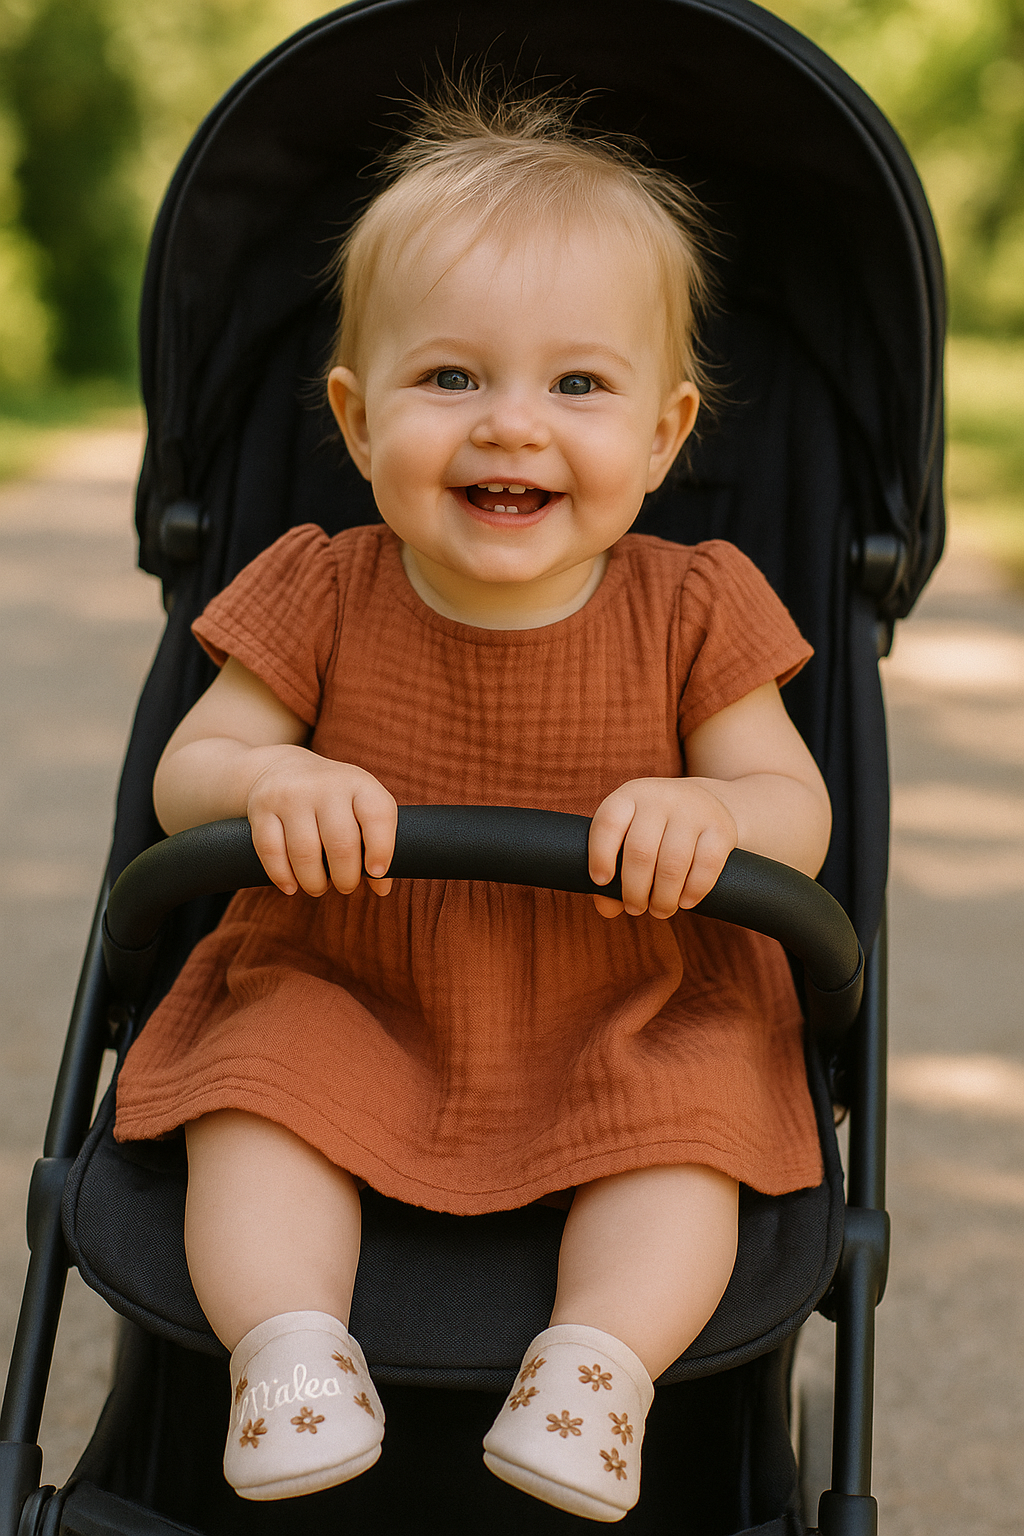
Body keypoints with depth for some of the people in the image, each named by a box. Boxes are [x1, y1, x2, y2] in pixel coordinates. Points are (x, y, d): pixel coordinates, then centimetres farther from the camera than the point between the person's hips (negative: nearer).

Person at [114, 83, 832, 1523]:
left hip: (626, 1023, 0)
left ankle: (598, 1367, -23)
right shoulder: (320, 596, -9)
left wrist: (712, 810, -33)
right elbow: (183, 773, -6)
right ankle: (286, 1345, -23)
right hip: (348, 1000, 1)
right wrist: (267, 779, -31)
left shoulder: (691, 613, -10)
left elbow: (798, 810, -8)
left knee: (685, 1127, -24)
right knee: (259, 1087, -23)